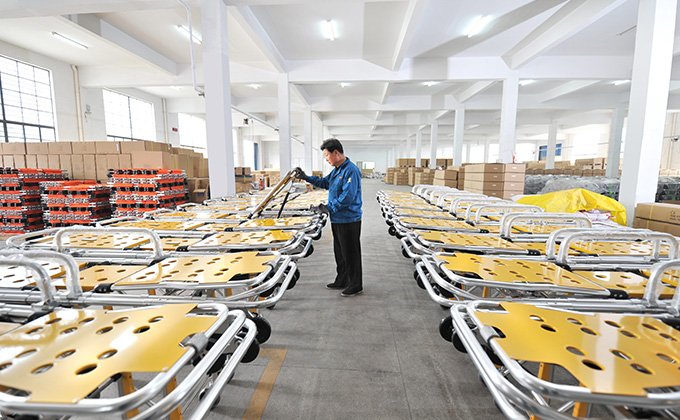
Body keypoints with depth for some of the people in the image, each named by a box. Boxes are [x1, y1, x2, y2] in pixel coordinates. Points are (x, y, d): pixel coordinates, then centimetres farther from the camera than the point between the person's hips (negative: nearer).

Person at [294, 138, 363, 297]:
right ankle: (342, 281, 34)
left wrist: (329, 208, -19)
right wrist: (306, 178, 17)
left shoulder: (351, 170, -19)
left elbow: (348, 196, -26)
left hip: (349, 220, -10)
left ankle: (356, 286, 17)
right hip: (337, 219, 10)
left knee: (350, 254, 2)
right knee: (340, 252, 19)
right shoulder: (336, 170, 12)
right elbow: (325, 182, 26)